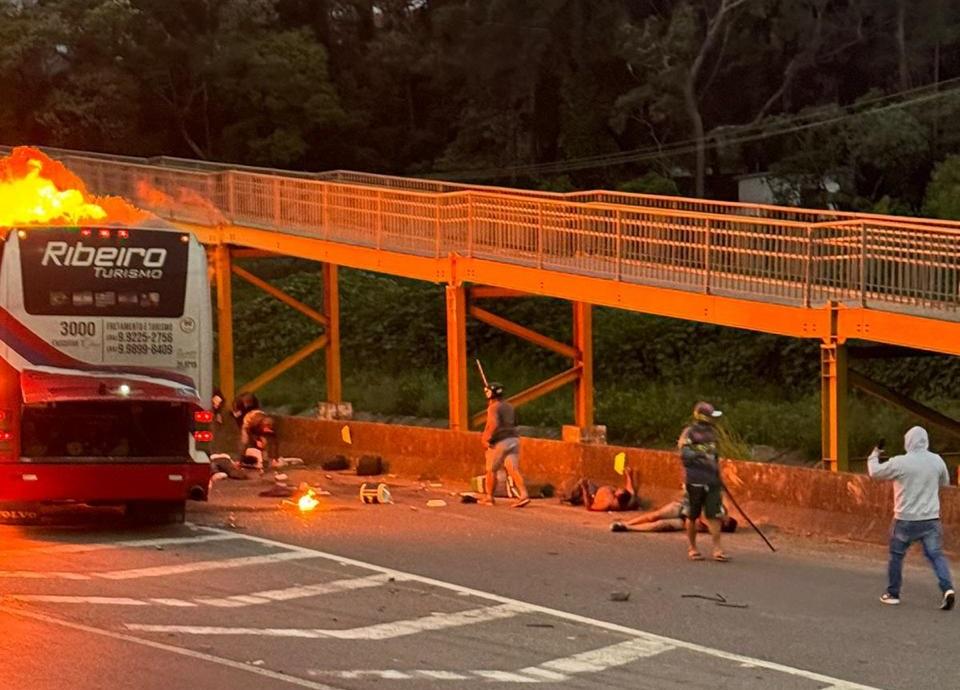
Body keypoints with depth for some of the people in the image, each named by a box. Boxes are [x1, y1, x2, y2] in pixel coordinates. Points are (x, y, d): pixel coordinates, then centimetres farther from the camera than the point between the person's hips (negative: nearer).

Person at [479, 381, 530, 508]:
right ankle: (524, 494, -22)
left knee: (491, 470, 11)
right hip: (513, 439, 6)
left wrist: (488, 437, -13)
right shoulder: (509, 407, 16)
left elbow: (494, 424, -26)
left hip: (499, 442, -6)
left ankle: (489, 497, 20)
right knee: (513, 469, -4)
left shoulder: (493, 408, -10)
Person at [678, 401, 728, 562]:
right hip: (695, 480, -5)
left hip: (711, 480, 5)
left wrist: (719, 478, 25)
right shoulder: (689, 433, -7)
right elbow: (684, 454, -19)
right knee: (693, 516, 4)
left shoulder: (712, 433, 14)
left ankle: (717, 549, -4)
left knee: (714, 515, -3)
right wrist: (698, 455, -35)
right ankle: (692, 548, 18)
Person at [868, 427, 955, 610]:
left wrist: (875, 453, 18)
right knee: (936, 554, 3)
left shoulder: (900, 462, -13)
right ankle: (947, 588, -18)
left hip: (905, 520, -2)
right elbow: (945, 482, 16)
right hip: (930, 519, 2)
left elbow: (875, 472, 1)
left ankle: (892, 593, 24)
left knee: (896, 555, 15)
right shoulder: (937, 461, -2)